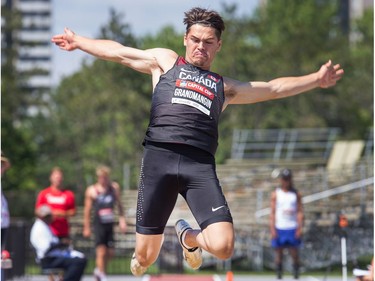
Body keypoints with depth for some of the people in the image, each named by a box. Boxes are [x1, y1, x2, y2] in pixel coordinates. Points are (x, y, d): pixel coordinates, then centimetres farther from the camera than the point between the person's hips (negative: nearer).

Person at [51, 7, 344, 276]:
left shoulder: (225, 86, 28)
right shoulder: (165, 61, 24)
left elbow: (274, 88, 28)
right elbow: (118, 52, 30)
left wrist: (316, 79, 19)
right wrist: (78, 42, 34)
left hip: (200, 165, 2)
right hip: (159, 157, -1)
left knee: (223, 246, -17)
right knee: (145, 258, -4)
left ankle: (188, 237, 19)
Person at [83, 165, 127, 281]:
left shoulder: (114, 187, 5)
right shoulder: (91, 191, -3)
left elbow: (119, 205, 14)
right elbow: (87, 210, 1)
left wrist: (122, 220, 6)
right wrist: (86, 227, 1)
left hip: (110, 224, 4)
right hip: (99, 224, -4)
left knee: (110, 252, 7)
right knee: (101, 252, -10)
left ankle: (99, 270, 31)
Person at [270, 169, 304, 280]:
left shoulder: (296, 194, 7)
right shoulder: (275, 194, 5)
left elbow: (300, 211, 5)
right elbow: (272, 212, 3)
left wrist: (300, 228, -4)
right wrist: (272, 229, -6)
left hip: (292, 228, 0)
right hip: (279, 228, 0)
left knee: (294, 253, -2)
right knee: (278, 252, 1)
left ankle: (296, 275, 6)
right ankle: (279, 275, 5)